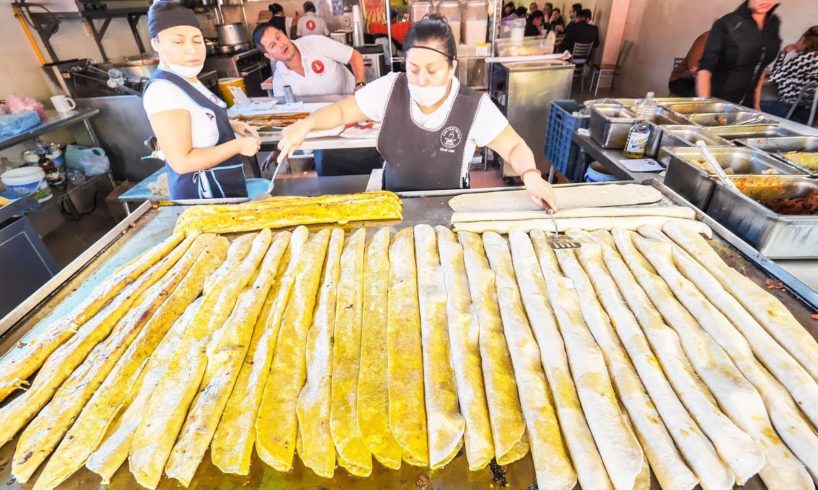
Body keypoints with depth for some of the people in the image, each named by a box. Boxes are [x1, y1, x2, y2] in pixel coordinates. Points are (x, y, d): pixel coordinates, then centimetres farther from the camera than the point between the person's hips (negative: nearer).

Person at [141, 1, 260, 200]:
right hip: (204, 193, -10)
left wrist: (233, 125, 7)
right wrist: (238, 145, -21)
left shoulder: (188, 81, 8)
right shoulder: (163, 90, -21)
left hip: (222, 185, 10)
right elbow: (182, 161, -26)